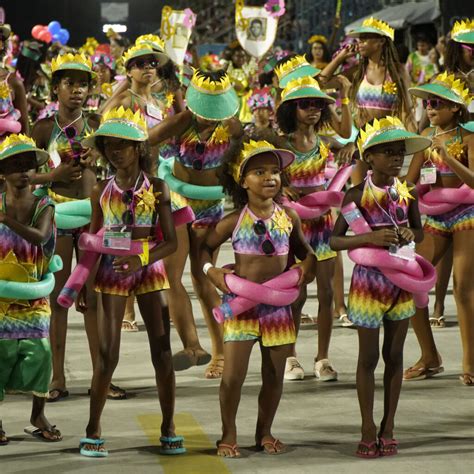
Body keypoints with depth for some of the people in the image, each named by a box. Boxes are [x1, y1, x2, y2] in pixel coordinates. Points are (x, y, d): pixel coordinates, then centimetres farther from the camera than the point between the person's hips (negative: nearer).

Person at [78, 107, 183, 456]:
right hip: (111, 273, 1)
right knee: (108, 354, -3)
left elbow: (171, 241, -6)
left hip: (149, 270, -1)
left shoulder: (157, 188, -3)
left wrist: (142, 259, -23)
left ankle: (169, 428, 10)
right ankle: (93, 431, 4)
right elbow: (93, 242, 8)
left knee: (162, 352, 0)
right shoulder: (102, 191, 3)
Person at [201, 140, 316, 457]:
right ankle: (229, 434, 12)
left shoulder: (289, 217, 3)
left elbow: (305, 249, 16)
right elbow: (206, 247, 7)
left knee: (274, 375, 9)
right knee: (233, 374, -5)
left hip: (278, 304, 3)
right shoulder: (234, 221, -5)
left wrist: (308, 265, -5)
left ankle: (265, 431, 27)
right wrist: (212, 271, -10)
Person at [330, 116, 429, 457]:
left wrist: (409, 234, -10)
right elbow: (335, 241, -10)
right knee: (369, 357, 4)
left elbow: (420, 231, 14)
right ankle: (368, 431, 13)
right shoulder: (358, 196, -10)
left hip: (402, 280, 4)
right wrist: (370, 237, -24)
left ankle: (388, 428, 20)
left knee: (394, 355, 10)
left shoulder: (408, 192, 0)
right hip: (369, 280, -3)